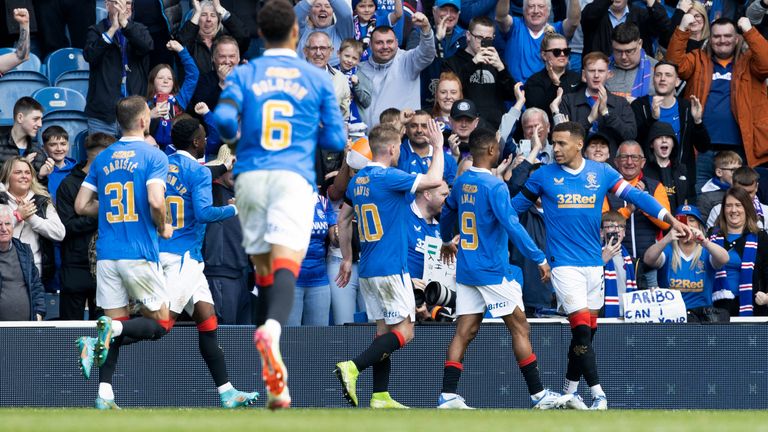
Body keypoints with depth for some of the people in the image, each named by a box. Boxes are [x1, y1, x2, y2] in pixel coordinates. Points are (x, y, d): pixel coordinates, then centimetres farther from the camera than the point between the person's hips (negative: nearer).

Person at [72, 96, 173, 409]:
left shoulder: (103, 159, 11)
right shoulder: (154, 156, -5)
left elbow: (81, 206, 10)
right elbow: (156, 201, -19)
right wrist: (162, 228, 0)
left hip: (106, 254, 5)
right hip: (140, 253, -5)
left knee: (115, 323, 8)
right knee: (160, 323, 7)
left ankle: (105, 395, -8)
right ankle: (110, 330, -21)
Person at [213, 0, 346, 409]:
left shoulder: (243, 74, 8)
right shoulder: (317, 79, 9)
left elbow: (224, 118, -8)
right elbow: (335, 140, 9)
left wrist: (233, 136, 14)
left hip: (250, 175, 2)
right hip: (294, 177, -2)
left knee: (262, 266, 14)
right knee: (286, 262, -17)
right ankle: (273, 328, -48)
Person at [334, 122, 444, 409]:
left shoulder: (358, 180, 10)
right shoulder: (388, 178, -15)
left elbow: (343, 219, 20)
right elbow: (434, 180, -15)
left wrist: (347, 259, 28)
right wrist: (438, 147, 0)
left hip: (368, 268, 9)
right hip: (391, 267, -9)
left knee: (384, 329, 11)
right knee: (404, 332, -6)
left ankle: (380, 396, 7)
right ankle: (353, 367, -21)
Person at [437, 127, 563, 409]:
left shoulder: (462, 183, 8)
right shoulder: (495, 187, -16)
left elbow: (447, 214, 26)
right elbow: (512, 227, -21)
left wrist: (447, 241, 46)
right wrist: (540, 259, -16)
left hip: (466, 268, 7)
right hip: (492, 270, -7)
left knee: (464, 332, 4)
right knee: (520, 328, 1)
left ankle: (448, 396, -6)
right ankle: (538, 394, 4)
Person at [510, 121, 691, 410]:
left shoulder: (601, 173, 3)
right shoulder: (544, 176, 0)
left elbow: (635, 196, -1)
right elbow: (516, 205, 10)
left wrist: (671, 220, -8)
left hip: (593, 264, 4)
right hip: (564, 264, -4)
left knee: (587, 332, 9)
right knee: (582, 329, -14)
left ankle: (569, 392, 23)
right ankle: (597, 394, -14)